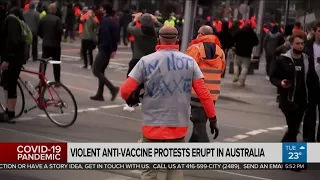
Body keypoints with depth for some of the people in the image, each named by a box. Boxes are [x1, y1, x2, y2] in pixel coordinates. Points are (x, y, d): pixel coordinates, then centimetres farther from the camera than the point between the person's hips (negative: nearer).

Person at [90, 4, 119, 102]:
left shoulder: (104, 21, -13)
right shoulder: (113, 22, 13)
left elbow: (104, 35, -24)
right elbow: (116, 37, 12)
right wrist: (114, 50, 9)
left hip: (104, 49, -9)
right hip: (109, 50, 9)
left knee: (96, 71, -5)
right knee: (101, 71, 15)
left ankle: (113, 88, -14)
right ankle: (99, 94, 14)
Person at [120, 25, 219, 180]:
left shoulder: (146, 61, -6)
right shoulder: (189, 62, -2)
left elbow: (125, 91, -6)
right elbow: (203, 93, -4)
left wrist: (130, 100, 16)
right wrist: (212, 118, 4)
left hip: (152, 125, -1)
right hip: (178, 126, 2)